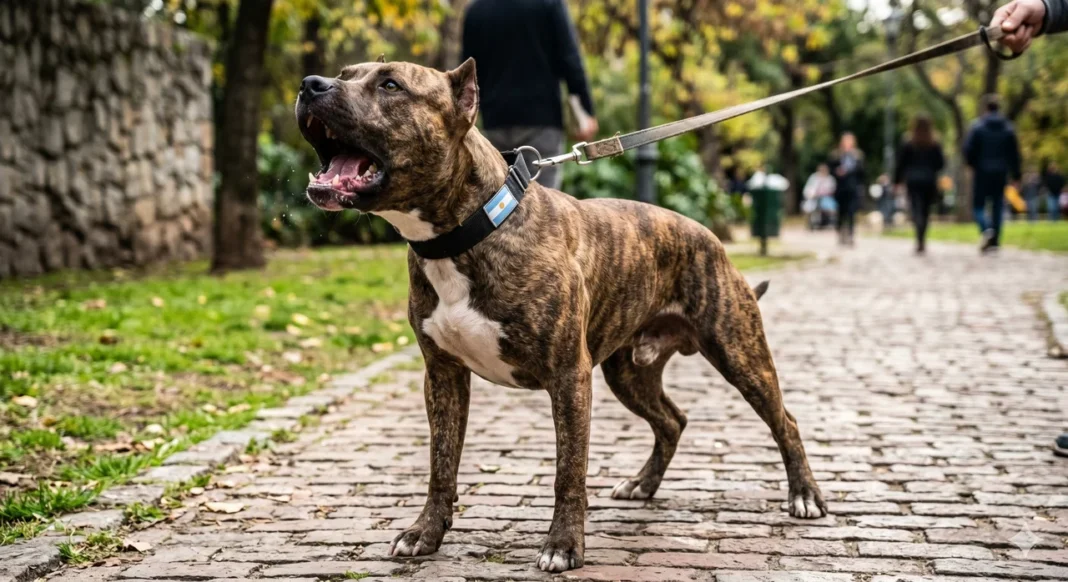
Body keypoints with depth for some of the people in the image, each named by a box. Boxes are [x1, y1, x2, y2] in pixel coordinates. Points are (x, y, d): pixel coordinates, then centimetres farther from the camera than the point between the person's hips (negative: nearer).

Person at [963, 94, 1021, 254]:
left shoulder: (977, 127, -8)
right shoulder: (1008, 128, 4)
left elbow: (968, 150, -10)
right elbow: (1014, 154, 4)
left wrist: (973, 165, 9)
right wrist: (1016, 175, 8)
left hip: (982, 173, -3)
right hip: (1001, 174, 3)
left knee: (978, 205, 4)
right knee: (997, 206, 10)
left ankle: (986, 229, -24)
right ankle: (995, 241, 5)